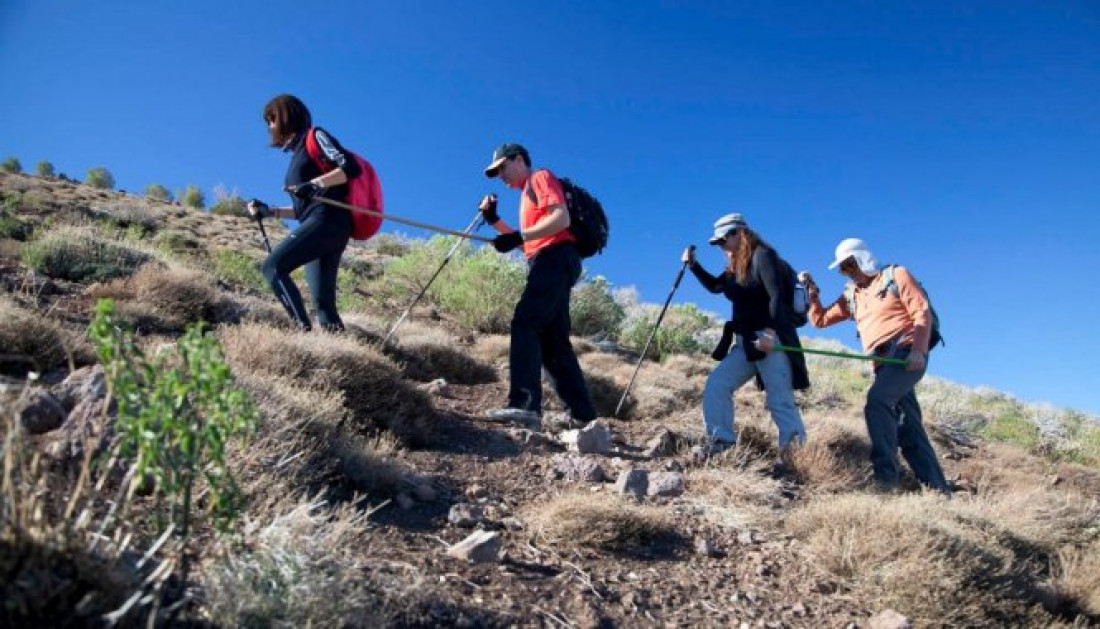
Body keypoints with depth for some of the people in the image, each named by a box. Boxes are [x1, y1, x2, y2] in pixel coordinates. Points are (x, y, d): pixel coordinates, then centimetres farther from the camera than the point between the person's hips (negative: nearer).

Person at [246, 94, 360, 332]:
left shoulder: (315, 137, 8)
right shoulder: (298, 153, 30)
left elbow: (351, 167, -8)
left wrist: (315, 183, -19)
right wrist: (270, 212, 21)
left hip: (326, 221, -8)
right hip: (318, 225, 8)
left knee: (272, 266, -19)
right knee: (323, 302, -3)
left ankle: (304, 329, -29)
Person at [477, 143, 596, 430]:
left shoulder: (541, 177, 3)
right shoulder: (527, 192, 30)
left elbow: (561, 218, -13)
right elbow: (528, 242, 26)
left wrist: (518, 236, -20)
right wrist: (495, 221, 17)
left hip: (556, 259, -10)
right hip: (548, 264, 10)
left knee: (525, 323, -21)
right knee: (553, 340, 6)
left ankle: (524, 404, -32)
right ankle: (581, 413, 7)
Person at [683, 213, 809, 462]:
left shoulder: (763, 256, -8)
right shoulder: (736, 266, 18)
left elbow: (777, 296, -18)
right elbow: (715, 286, 32)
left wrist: (770, 334, -29)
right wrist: (693, 265, 17)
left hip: (771, 340, -9)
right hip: (746, 343, 9)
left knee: (780, 400, -9)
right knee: (716, 384, -1)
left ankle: (795, 453, -5)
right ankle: (720, 439, 0)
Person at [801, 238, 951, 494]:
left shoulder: (896, 275, 5)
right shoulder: (851, 296, 23)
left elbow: (923, 313, -4)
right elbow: (820, 319, 24)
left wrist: (918, 350, -17)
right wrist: (812, 292, 9)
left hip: (907, 354, -7)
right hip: (883, 362, 7)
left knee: (877, 400, -27)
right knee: (908, 427, 3)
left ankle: (886, 475, -27)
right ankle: (938, 487, 6)